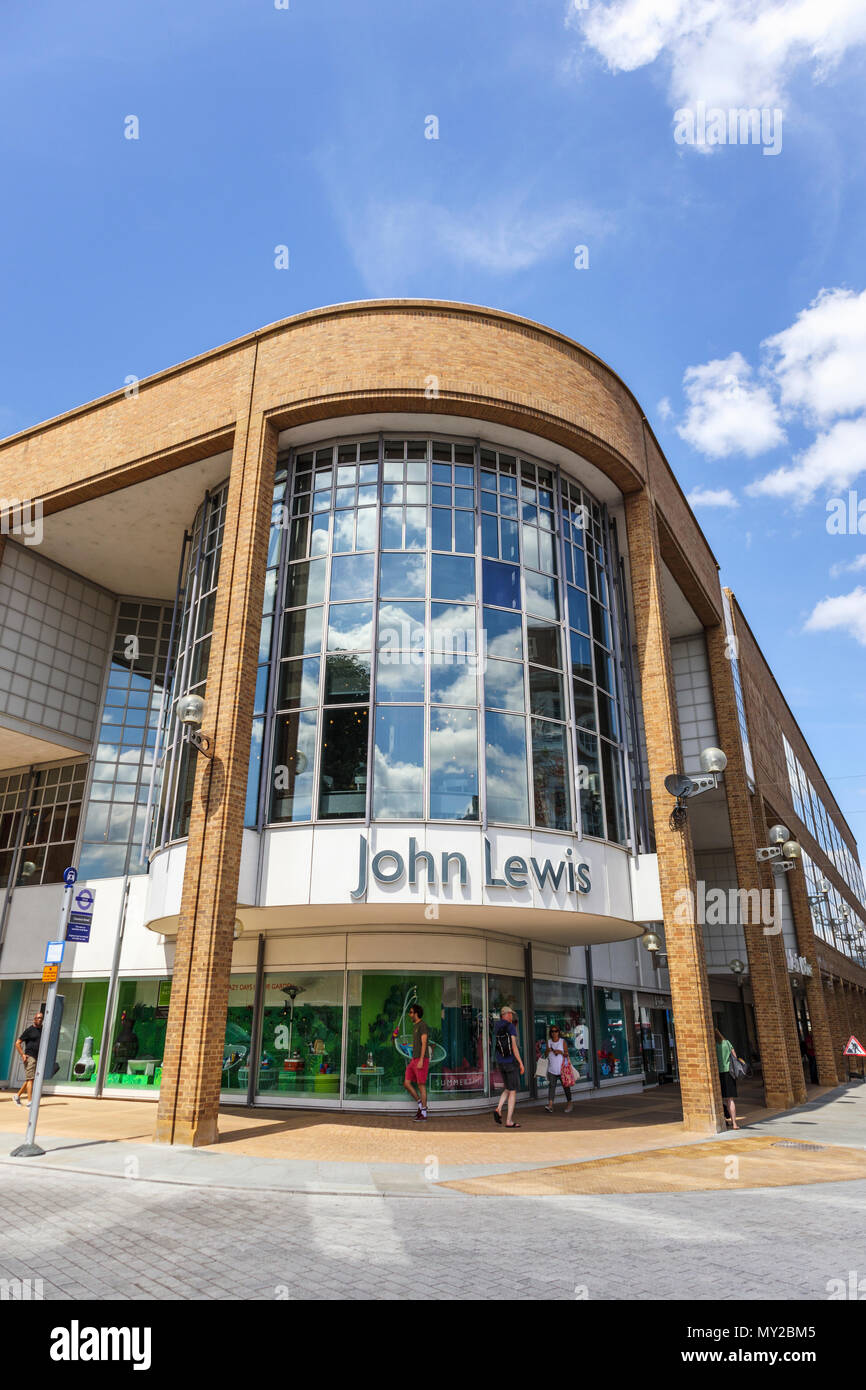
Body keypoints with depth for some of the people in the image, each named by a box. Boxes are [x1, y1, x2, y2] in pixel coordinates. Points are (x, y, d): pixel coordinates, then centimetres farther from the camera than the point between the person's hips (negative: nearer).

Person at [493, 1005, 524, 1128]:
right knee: (513, 1091, 1)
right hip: (511, 1062, -7)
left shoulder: (496, 1028, 9)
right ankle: (509, 1121, 0)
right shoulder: (511, 1027, -13)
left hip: (501, 1063, 7)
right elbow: (514, 1047, -17)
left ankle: (498, 1109, -3)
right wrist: (521, 1063, -13)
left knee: (507, 1089, 19)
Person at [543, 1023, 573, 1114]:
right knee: (551, 1085, -10)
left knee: (565, 1085, 6)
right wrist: (549, 1051, -9)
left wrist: (561, 1052, -19)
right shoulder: (549, 1041, 7)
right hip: (552, 1068, 2)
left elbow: (566, 1054, -2)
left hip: (562, 1068, -2)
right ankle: (550, 1105, -16)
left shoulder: (562, 1041, 0)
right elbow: (547, 1054, 12)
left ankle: (569, 1103, 23)